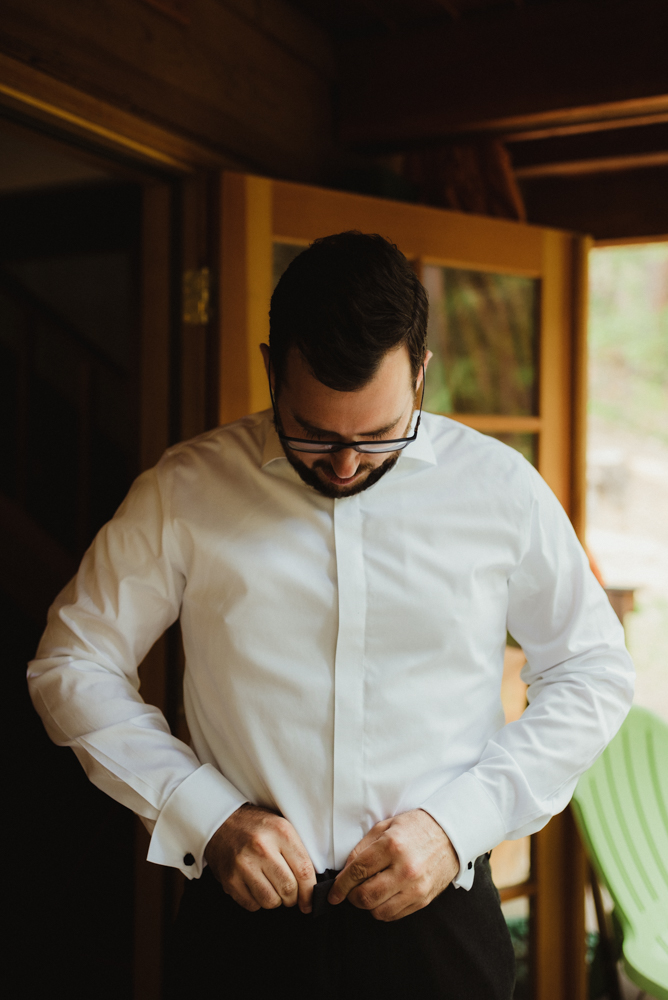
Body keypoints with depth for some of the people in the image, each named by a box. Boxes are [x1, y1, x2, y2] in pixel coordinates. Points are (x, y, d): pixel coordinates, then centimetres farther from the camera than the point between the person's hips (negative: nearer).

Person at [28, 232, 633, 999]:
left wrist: (459, 822, -7)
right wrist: (208, 816, -10)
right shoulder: (184, 491, -5)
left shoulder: (500, 489, -3)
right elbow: (73, 666, 2)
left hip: (438, 920, 1)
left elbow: (594, 673, 5)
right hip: (243, 918, 0)